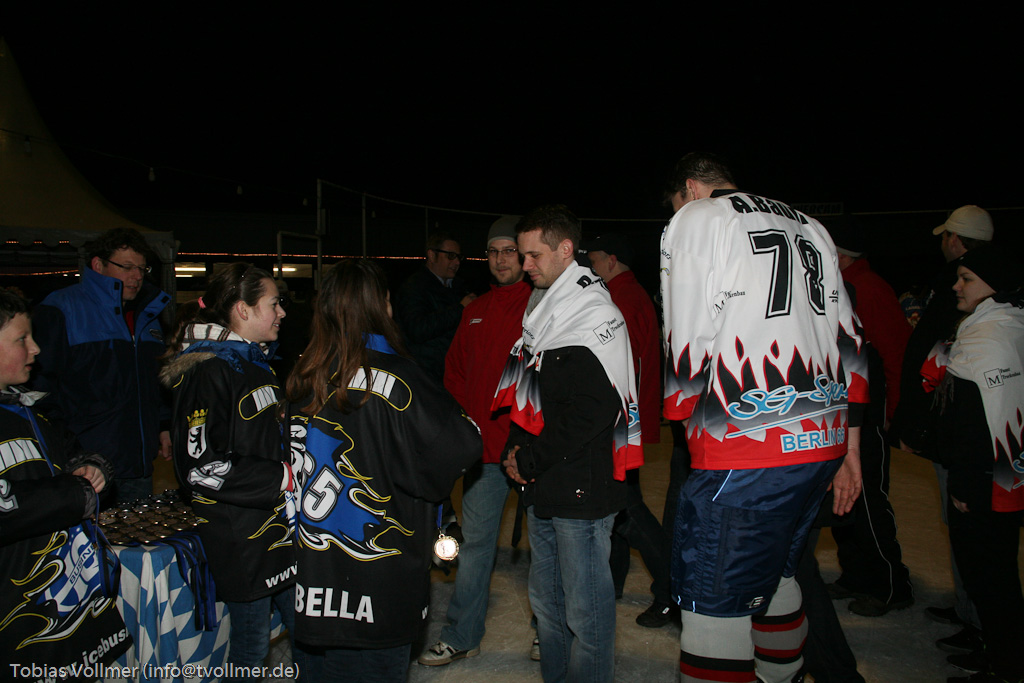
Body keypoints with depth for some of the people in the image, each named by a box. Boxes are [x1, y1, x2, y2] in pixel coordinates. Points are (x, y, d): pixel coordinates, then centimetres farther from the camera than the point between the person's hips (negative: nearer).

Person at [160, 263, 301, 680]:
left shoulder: (256, 364, 13)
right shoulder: (209, 372, -17)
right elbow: (202, 467, -24)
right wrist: (283, 477, -19)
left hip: (284, 527, 8)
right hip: (243, 540, -8)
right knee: (252, 645, 7)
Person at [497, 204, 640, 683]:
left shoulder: (594, 315, -13)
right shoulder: (540, 309, 14)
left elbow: (593, 412, -20)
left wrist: (531, 461, -14)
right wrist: (516, 449, 5)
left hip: (581, 490, -9)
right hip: (543, 487, 9)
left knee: (586, 612, 3)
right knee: (546, 602, 20)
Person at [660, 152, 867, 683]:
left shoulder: (694, 218, 1)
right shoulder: (808, 226, 21)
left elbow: (687, 337, -8)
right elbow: (847, 337, 18)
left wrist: (684, 418, 6)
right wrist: (848, 448, 20)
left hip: (745, 452, -8)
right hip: (823, 442, 8)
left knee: (716, 604, -1)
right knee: (773, 576, 23)